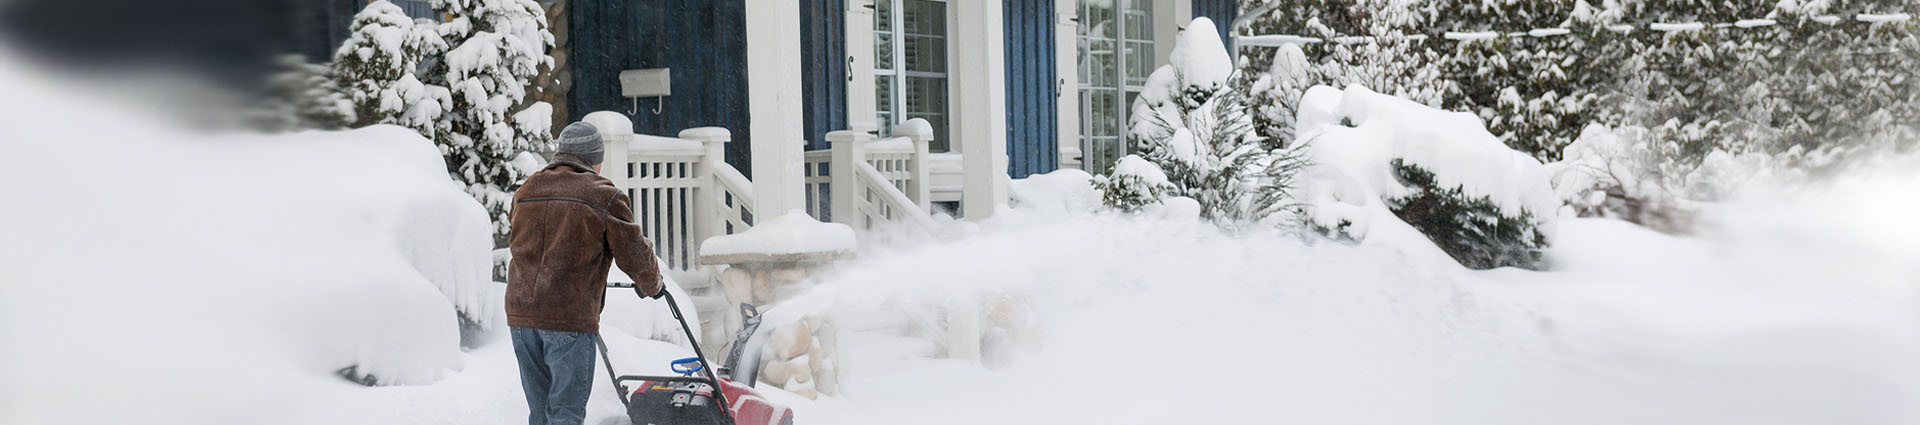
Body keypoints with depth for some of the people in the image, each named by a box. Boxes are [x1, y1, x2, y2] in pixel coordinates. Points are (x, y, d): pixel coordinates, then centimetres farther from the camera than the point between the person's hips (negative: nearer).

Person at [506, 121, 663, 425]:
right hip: (570, 318, -6)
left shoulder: (526, 191, 16)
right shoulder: (605, 195, -2)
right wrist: (651, 286, 21)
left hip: (520, 312, 6)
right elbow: (633, 253, 1)